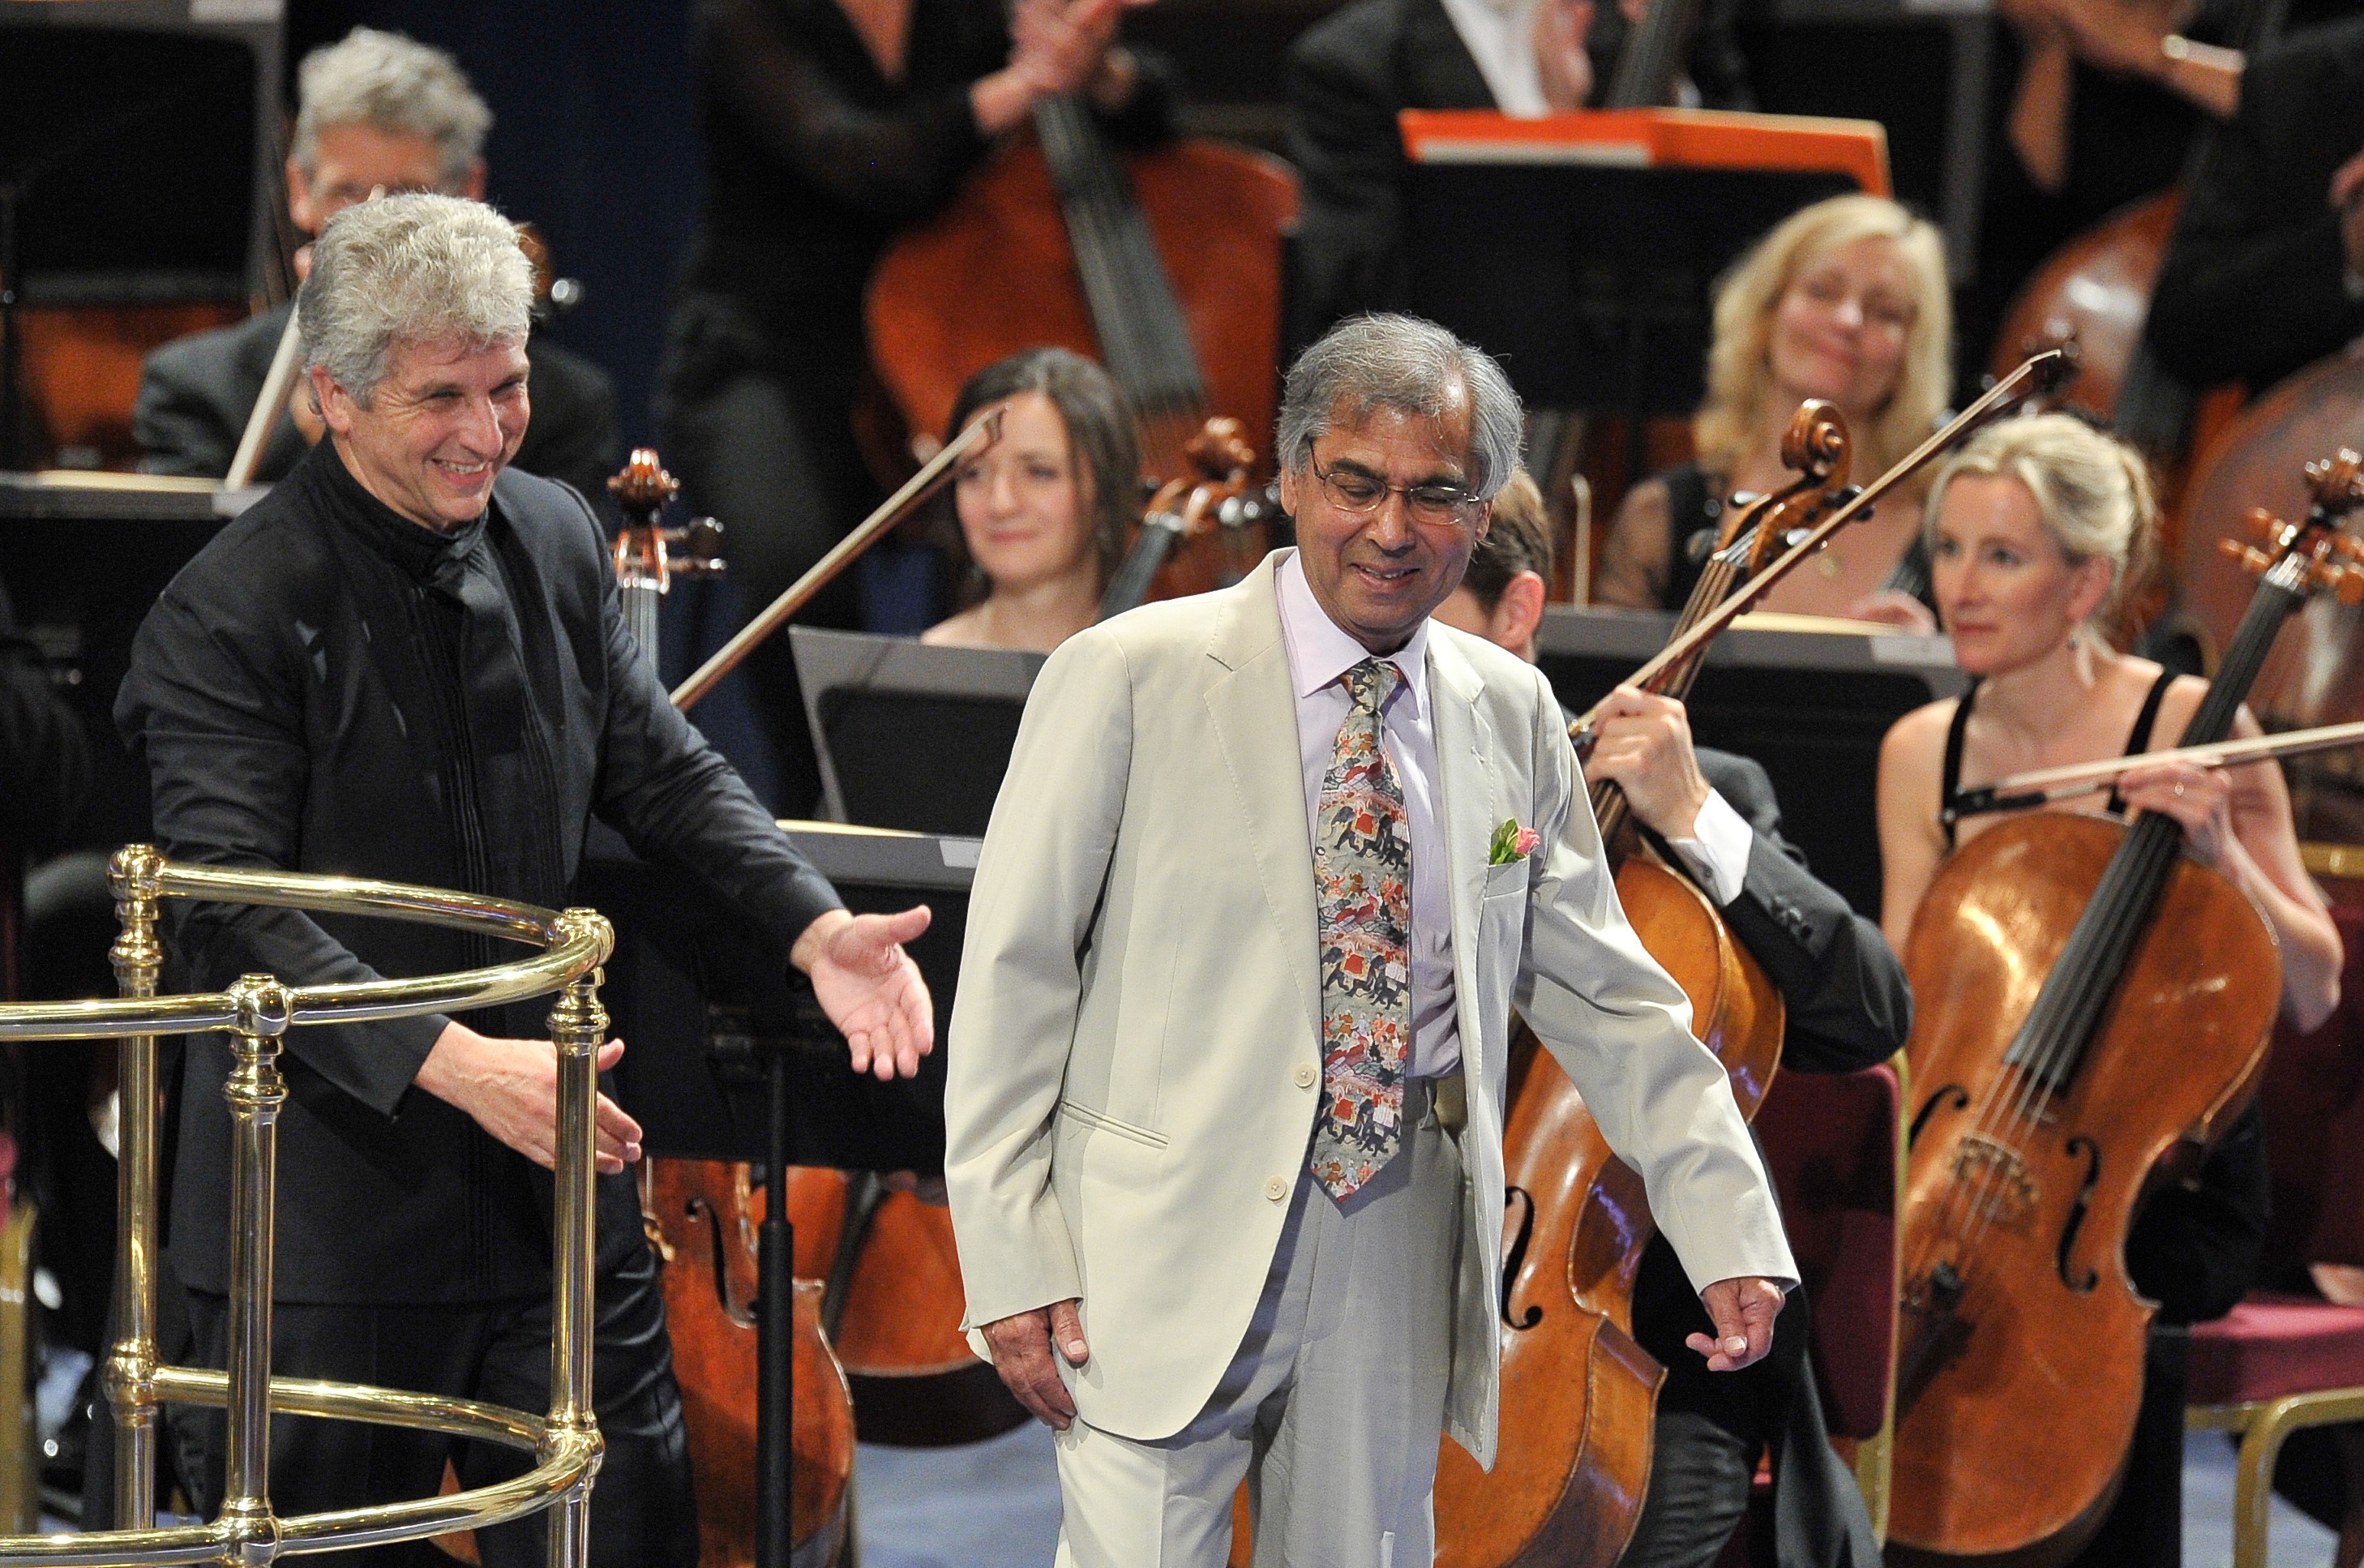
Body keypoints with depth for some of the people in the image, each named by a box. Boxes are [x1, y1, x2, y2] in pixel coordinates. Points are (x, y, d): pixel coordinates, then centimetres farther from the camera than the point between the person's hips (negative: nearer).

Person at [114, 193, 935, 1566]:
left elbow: (661, 773, 14)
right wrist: (450, 1062, -31)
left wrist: (813, 924, -4)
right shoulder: (232, 618, -14)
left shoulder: (558, 543, 7)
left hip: (559, 1179, 5)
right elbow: (230, 917, -21)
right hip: (337, 1213, -5)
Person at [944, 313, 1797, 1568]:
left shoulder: (1513, 716, 9)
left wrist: (1731, 1234, 5)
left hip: (1396, 1267, 4)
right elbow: (1011, 979, -4)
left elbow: (1607, 996, 13)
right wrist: (1013, 1265, -10)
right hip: (1166, 1256, -4)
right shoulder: (1127, 678, -5)